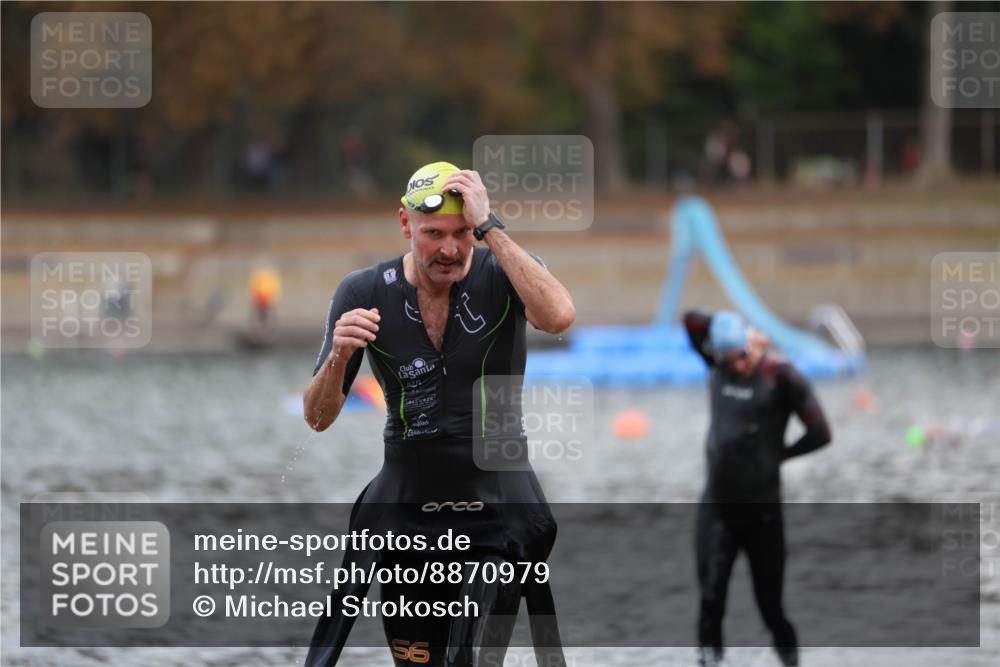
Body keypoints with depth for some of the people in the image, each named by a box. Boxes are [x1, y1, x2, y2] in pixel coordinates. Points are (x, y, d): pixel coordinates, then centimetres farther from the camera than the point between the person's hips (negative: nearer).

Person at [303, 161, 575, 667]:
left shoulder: (503, 274, -9)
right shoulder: (364, 294, -4)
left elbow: (559, 317, -32)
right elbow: (318, 418, -2)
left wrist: (488, 226, -31)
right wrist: (339, 356, -23)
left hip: (497, 505, -2)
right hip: (404, 506, 2)